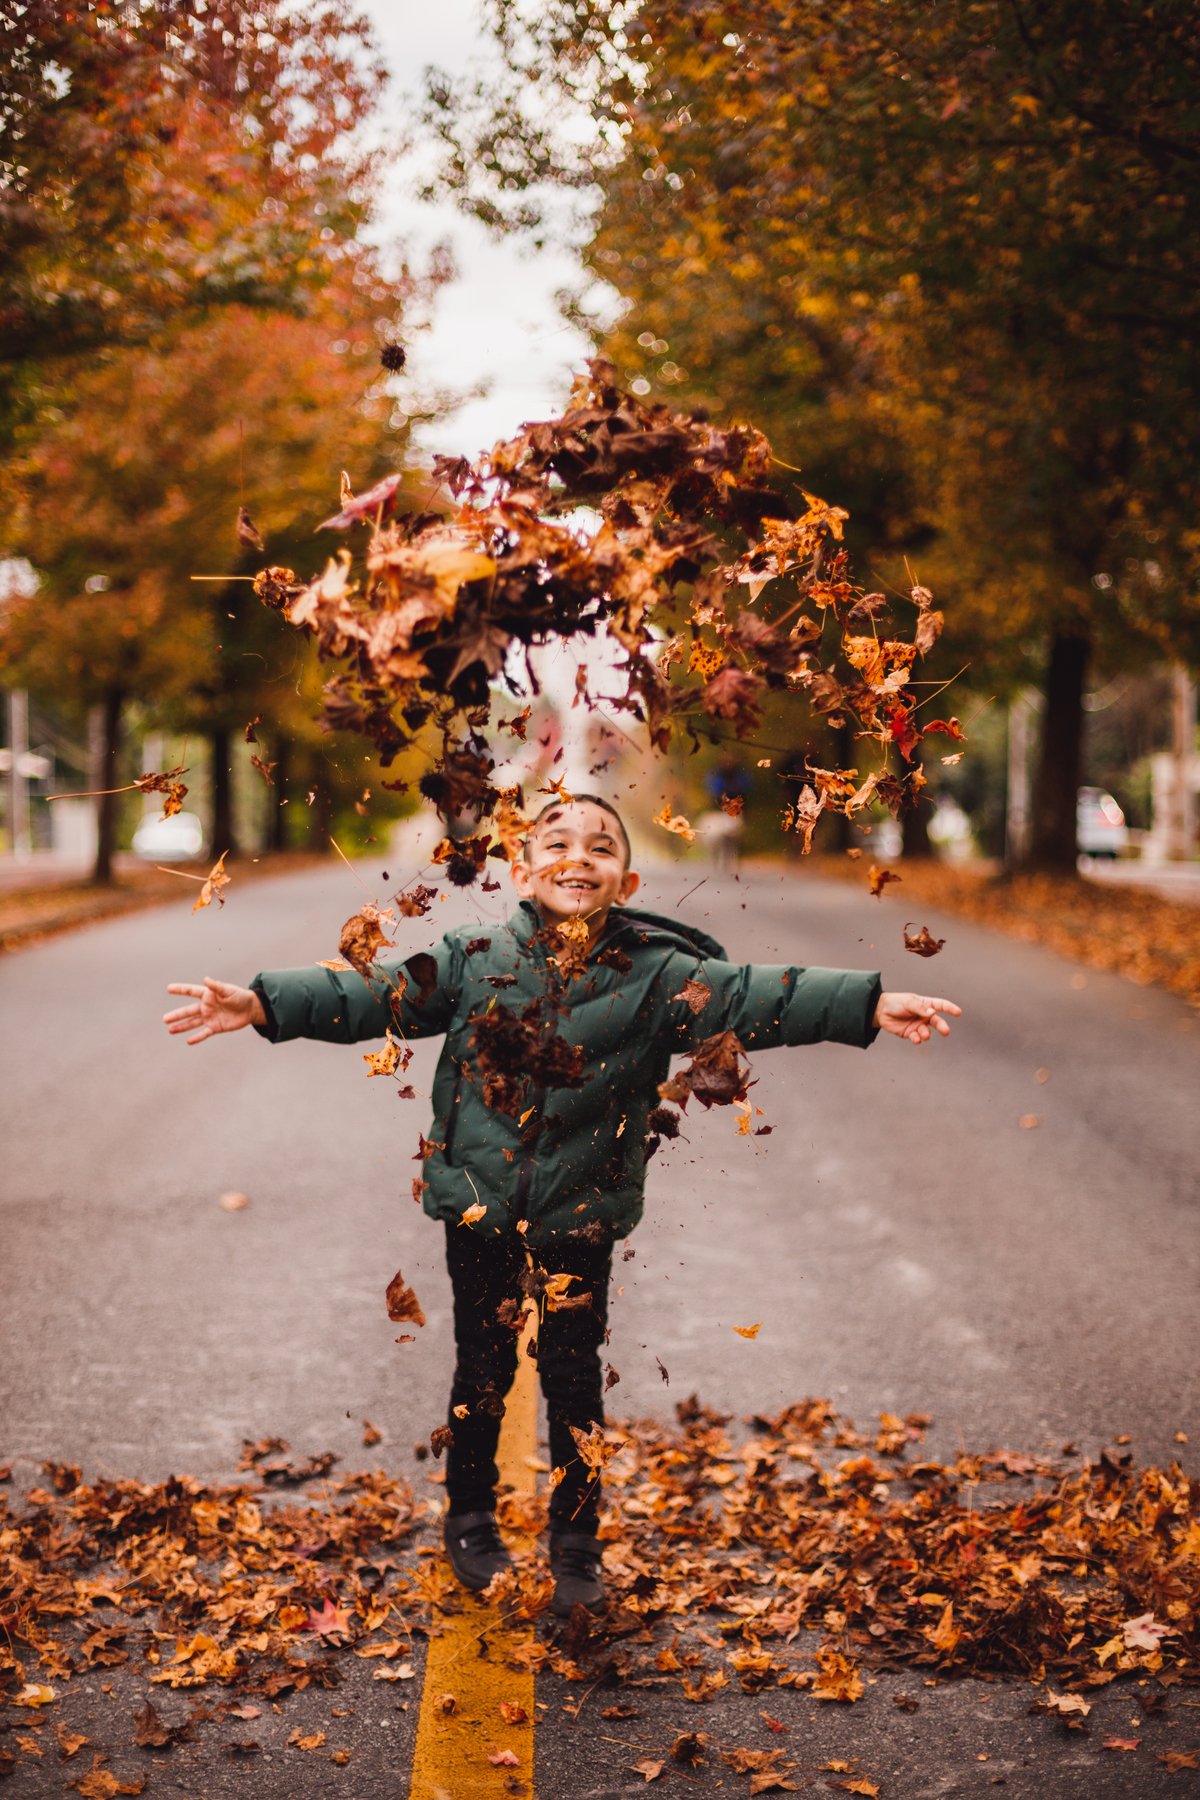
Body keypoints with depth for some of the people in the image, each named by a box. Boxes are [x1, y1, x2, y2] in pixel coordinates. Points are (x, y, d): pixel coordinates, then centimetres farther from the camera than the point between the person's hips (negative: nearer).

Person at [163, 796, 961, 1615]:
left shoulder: (656, 977, -7)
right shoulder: (474, 961, -6)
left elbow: (753, 996, -15)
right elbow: (371, 994, -9)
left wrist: (868, 1004, -25)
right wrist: (265, 1003, -20)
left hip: (582, 1217, 0)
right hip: (479, 1208, 0)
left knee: (574, 1380, 9)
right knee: (482, 1373, 12)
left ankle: (577, 1542, 27)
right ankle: (472, 1521, 33)